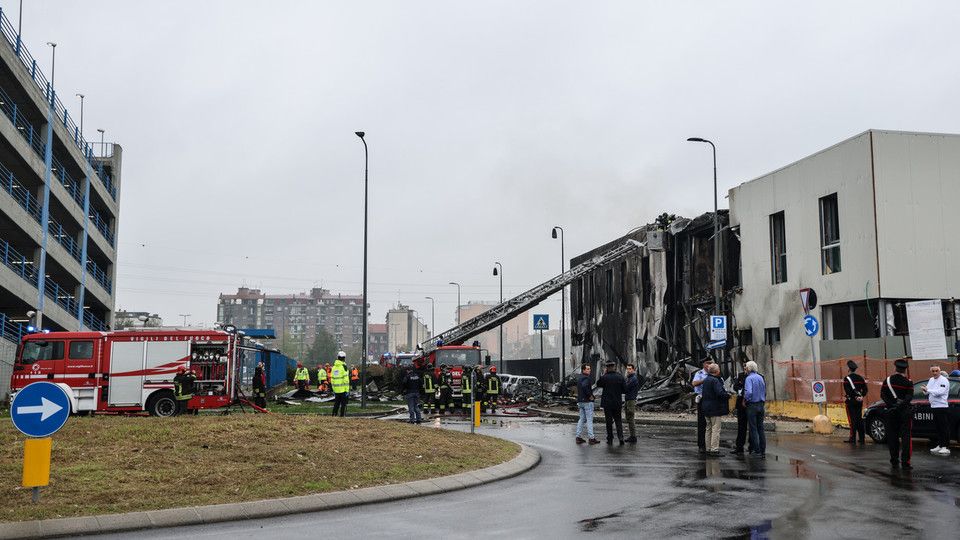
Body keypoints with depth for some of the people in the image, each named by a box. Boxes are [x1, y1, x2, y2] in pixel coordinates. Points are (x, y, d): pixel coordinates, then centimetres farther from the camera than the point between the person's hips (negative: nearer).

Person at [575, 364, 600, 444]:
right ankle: (591, 438, -2)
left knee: (581, 419, 13)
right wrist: (590, 395, -21)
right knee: (589, 420, -4)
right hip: (587, 401, -9)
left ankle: (578, 437, 13)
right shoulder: (586, 378, -15)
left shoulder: (579, 378, 15)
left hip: (580, 401, 9)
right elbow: (584, 386, -34)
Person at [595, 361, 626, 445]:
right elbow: (625, 389, -2)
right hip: (618, 403, 2)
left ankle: (610, 439, 11)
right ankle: (620, 437, -5)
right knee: (618, 421, 11)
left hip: (607, 403, -2)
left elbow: (598, 384, 7)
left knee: (609, 421, 8)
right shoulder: (620, 377, -5)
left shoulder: (604, 377, -12)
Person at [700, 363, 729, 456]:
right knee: (716, 429, -5)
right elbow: (720, 393, -23)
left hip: (706, 408, 9)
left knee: (708, 429, 14)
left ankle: (708, 449, 18)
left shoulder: (706, 380, 12)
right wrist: (728, 395, -8)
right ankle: (714, 449, -6)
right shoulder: (715, 380, -17)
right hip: (715, 408, -9)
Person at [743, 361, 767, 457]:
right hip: (761, 405, 6)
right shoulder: (761, 377, 8)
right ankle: (763, 450, 11)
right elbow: (764, 391, 14)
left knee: (753, 428, 0)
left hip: (752, 405, -6)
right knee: (761, 428, 10)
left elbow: (748, 392, -24)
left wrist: (745, 400, -10)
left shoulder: (749, 378, -13)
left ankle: (757, 450, 0)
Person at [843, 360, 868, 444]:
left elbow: (847, 391, -19)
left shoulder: (847, 378, -11)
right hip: (859, 402, 6)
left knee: (852, 419, -2)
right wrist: (861, 396, 1)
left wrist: (855, 397, -13)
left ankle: (852, 438, -1)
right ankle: (862, 438, 14)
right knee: (859, 419, 12)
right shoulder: (860, 378, 8)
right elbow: (865, 389, 7)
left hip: (850, 401, -6)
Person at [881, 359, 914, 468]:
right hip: (904, 411, -3)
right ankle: (905, 462, -7)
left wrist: (891, 404, -8)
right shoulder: (908, 382, -6)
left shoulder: (888, 380, 3)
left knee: (892, 437, 10)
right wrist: (901, 404, -15)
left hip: (891, 412, 3)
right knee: (905, 437, -1)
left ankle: (894, 461, 13)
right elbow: (909, 397, -16)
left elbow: (882, 394, -3)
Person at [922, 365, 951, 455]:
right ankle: (940, 445, 21)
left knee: (944, 428, -6)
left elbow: (940, 392, -23)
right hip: (933, 406, 8)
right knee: (938, 427, 13)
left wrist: (927, 390, -23)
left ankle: (946, 447, -5)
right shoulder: (931, 380, 16)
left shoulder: (944, 381, -11)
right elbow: (927, 392, 16)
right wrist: (925, 390, -7)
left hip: (941, 407, -8)